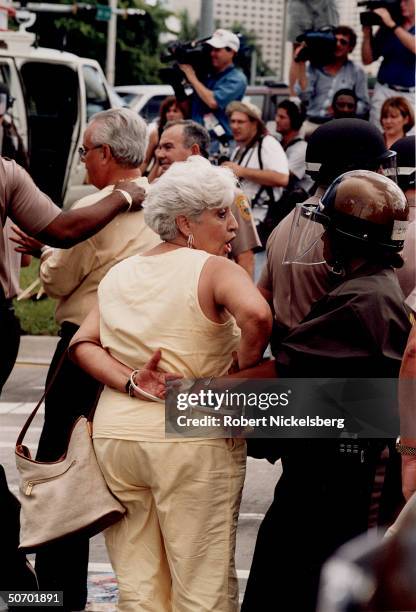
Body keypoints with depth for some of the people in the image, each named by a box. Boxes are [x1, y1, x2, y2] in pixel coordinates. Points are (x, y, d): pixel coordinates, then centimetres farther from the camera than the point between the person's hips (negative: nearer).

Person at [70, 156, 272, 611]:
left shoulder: (118, 274, 13)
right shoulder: (214, 270, -8)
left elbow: (83, 344, 5)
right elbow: (256, 315, -26)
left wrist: (132, 384, -6)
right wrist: (242, 376, -11)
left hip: (115, 433, 6)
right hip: (194, 439, -6)